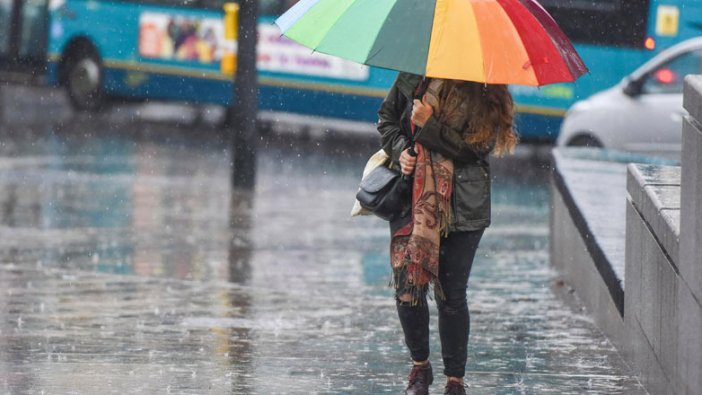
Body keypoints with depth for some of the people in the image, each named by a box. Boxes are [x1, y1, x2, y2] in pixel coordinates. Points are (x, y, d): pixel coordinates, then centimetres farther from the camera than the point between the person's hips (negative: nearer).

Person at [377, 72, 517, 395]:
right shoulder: (413, 77, 2)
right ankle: (419, 366, 22)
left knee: (451, 295, 0)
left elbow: (473, 149, -15)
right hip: (412, 197, 3)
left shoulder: (486, 98, -8)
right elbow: (387, 118, 15)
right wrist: (399, 150, -3)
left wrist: (430, 124, -19)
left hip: (461, 207, -3)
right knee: (407, 285, -1)